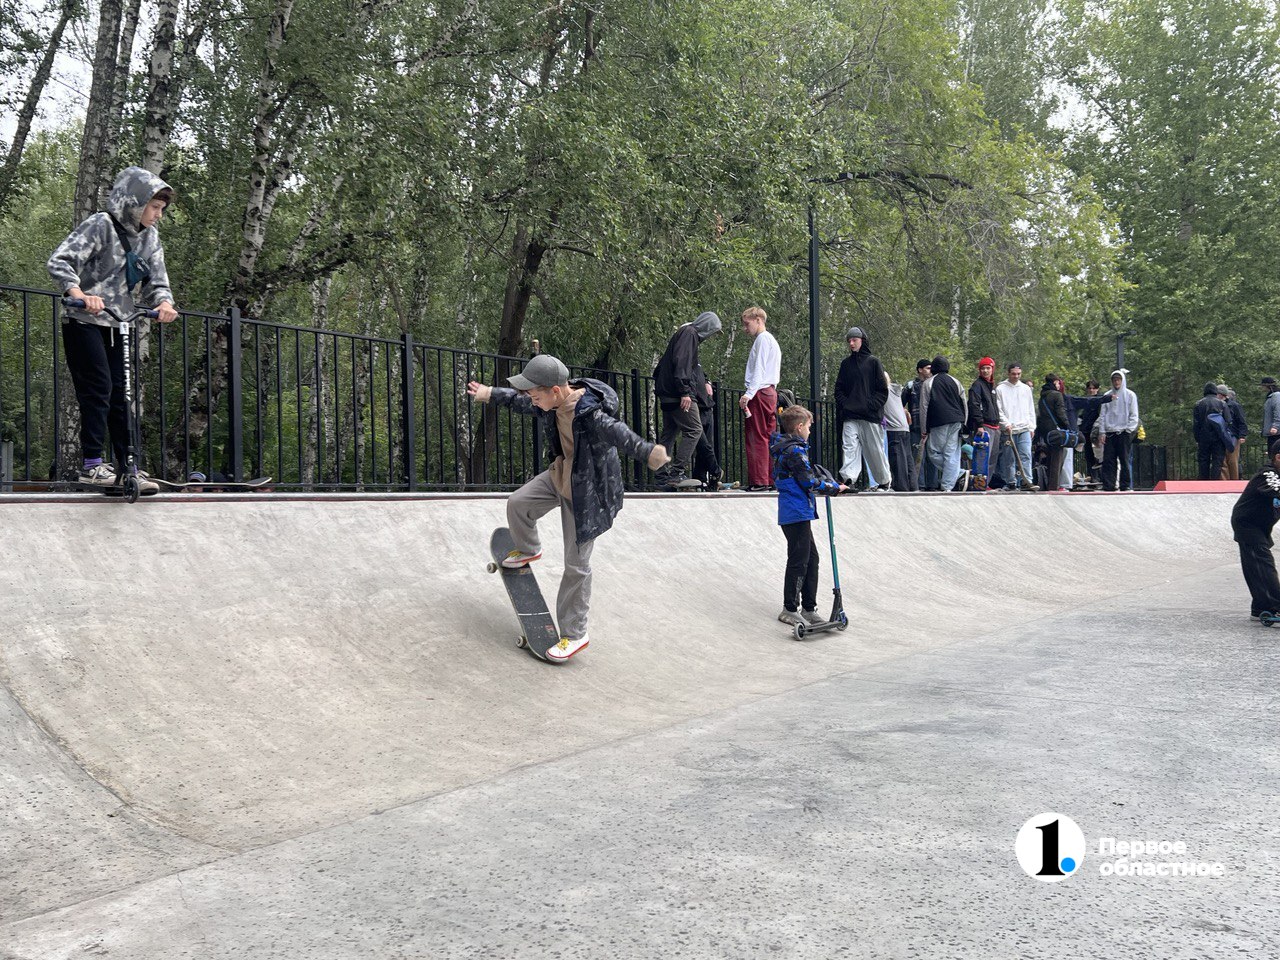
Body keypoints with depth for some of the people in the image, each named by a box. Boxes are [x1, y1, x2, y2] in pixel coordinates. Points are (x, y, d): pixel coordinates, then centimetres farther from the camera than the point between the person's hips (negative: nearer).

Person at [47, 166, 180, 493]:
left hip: (121, 326, 6)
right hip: (86, 322, -6)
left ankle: (129, 467, 4)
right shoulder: (101, 225, -10)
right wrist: (80, 294, -37)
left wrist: (164, 302, -19)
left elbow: (157, 281, 4)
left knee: (122, 393, 3)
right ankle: (91, 465, -7)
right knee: (99, 389, -12)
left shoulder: (151, 237, 9)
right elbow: (58, 262, -19)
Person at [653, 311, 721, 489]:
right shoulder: (689, 333, -7)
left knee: (669, 433, 10)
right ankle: (677, 472, -15)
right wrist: (685, 392, -23)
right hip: (678, 394, -11)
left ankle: (662, 475, 11)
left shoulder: (685, 333, 24)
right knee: (694, 429, -11)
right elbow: (681, 362, -19)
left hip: (668, 394, 11)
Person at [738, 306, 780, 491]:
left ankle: (758, 481, -14)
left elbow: (759, 369, -15)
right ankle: (771, 479, 9)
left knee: (756, 438, -11)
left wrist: (749, 394, -21)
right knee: (768, 438, 8)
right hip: (771, 392, 10)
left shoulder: (763, 339, -5)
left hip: (760, 393, -10)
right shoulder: (772, 341, 24)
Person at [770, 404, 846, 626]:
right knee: (799, 561, -4)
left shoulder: (783, 448, 15)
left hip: (795, 514, 10)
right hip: (797, 513, -10)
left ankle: (809, 607, 19)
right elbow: (810, 482, -18)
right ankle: (790, 610, 3)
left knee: (811, 557, 14)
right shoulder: (795, 450, -16)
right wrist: (835, 488, -7)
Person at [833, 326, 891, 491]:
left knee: (875, 450, 5)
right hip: (850, 416, 3)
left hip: (871, 415, -3)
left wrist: (872, 405, -10)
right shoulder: (846, 363, 14)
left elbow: (883, 390, 0)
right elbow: (839, 388, 15)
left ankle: (884, 481, 20)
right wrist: (844, 404, -1)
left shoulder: (873, 362, 3)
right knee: (850, 446, -12)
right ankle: (849, 478, -24)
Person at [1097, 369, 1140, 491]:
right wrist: (1102, 431, 2)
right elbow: (1102, 415, 11)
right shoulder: (1107, 395, 12)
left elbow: (1134, 415, 4)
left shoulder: (1130, 395, 6)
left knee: (1124, 460, -3)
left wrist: (1128, 430, -6)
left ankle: (1125, 486, 1)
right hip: (1110, 433, 2)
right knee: (1108, 460, -3)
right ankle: (1108, 485, -2)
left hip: (1124, 432, -2)